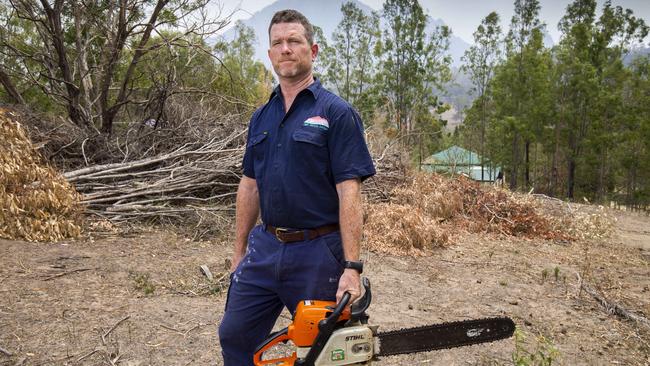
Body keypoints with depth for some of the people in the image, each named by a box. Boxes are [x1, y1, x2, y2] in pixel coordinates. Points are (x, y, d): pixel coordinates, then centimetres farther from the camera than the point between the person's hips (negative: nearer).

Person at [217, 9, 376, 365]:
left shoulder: (337, 112, -9)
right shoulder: (261, 117, 9)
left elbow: (349, 193, -15)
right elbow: (249, 186, 13)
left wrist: (352, 266, -21)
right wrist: (239, 252, 13)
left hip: (318, 253, -5)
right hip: (264, 248, 6)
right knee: (234, 336, 12)